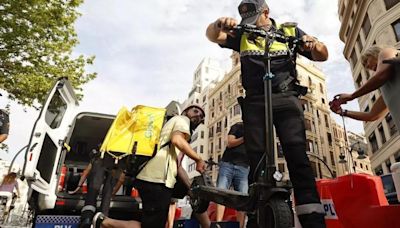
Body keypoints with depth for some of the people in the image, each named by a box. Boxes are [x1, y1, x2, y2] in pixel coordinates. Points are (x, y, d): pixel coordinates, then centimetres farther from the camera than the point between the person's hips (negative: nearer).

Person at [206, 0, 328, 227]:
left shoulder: (290, 31, 18)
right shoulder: (242, 36, 20)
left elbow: (323, 55, 15)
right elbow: (212, 35, 6)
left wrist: (314, 44, -9)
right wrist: (218, 24, -18)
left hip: (286, 98, -1)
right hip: (255, 102, 1)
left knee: (297, 155, -16)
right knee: (257, 159, -5)